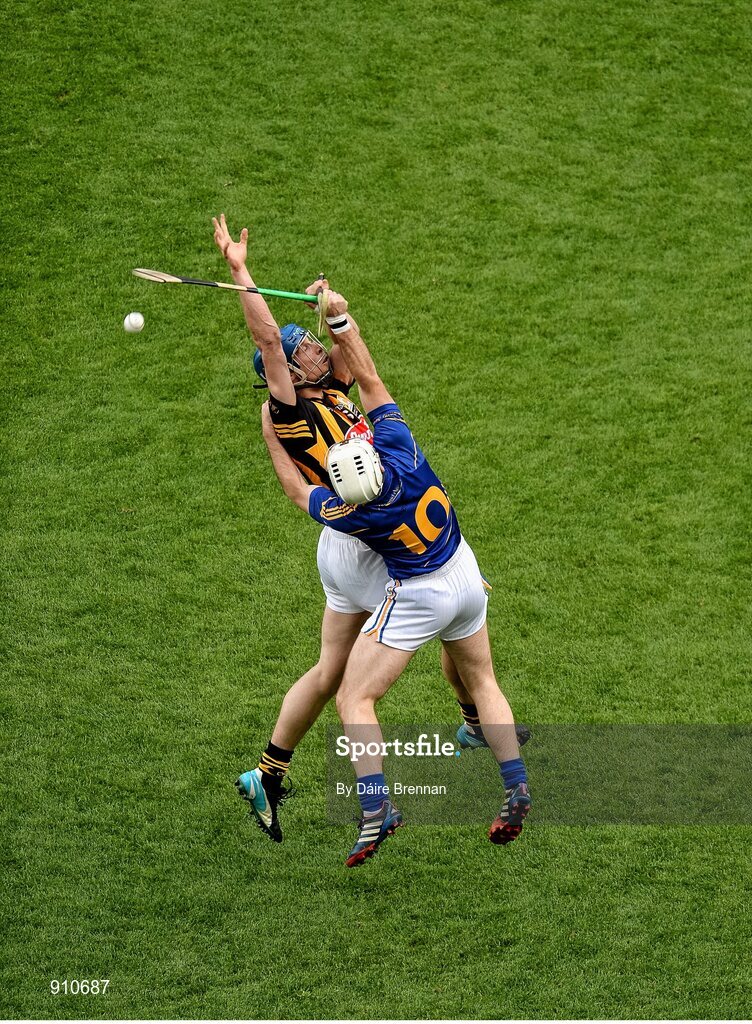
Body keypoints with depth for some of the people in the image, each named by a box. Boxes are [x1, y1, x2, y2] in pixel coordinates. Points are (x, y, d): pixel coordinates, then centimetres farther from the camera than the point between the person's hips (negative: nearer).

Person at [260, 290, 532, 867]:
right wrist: (342, 318, -10)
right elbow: (369, 378, -12)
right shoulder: (399, 448, -25)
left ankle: (376, 811, -9)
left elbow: (298, 490, -5)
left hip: (418, 597, -6)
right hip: (466, 576, 6)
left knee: (354, 700, 2)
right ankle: (517, 792, 20)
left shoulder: (347, 515, -28)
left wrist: (271, 436, 7)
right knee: (482, 683, 24)